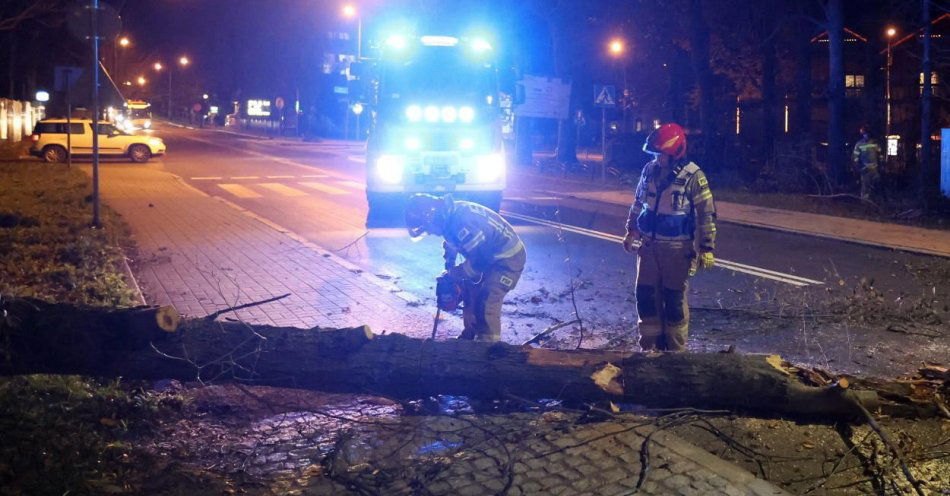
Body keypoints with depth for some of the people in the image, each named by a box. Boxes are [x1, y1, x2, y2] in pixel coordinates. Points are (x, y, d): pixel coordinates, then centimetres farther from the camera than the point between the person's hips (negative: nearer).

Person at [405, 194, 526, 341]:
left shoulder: (462, 221, -32)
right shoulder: (449, 216, -2)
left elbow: (478, 260, -28)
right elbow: (450, 245, 18)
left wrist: (454, 273, -13)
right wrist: (449, 273, 10)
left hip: (508, 258, -10)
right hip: (489, 256, 10)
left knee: (488, 304, -13)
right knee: (469, 291, 14)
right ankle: (469, 336, 26)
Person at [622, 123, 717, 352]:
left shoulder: (693, 177, -14)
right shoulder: (650, 170, 2)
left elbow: (706, 215, -11)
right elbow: (638, 203, 17)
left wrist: (706, 249, -12)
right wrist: (631, 231, 19)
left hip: (677, 249, -5)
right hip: (649, 245, 5)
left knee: (674, 300, 3)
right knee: (645, 295, 8)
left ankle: (676, 348, 16)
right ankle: (650, 345, 21)